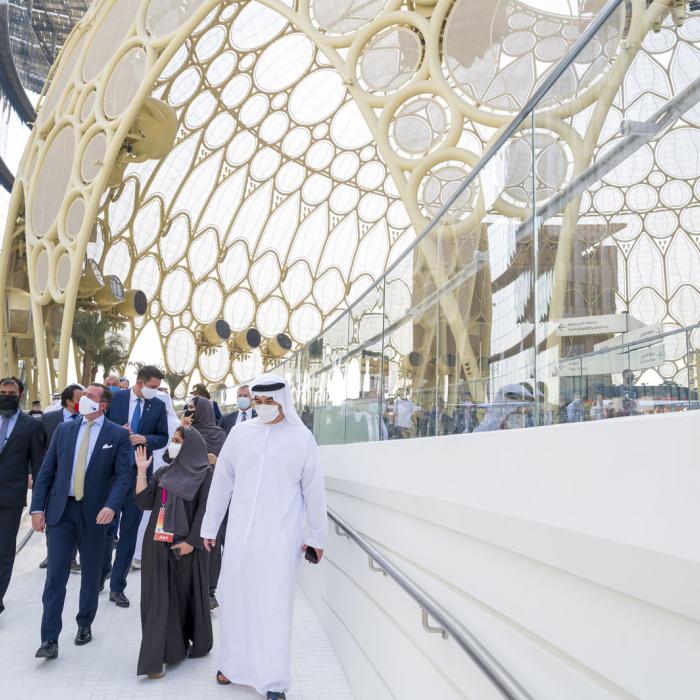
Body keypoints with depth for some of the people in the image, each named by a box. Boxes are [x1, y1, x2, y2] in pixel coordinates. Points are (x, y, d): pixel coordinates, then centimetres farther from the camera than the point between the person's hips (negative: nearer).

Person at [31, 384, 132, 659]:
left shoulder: (118, 435, -2)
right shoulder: (64, 429, 6)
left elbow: (124, 475, -9)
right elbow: (47, 470, 6)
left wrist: (111, 506, -24)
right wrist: (38, 507, 0)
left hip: (94, 513, -1)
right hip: (60, 509, 1)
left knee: (91, 574, 12)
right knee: (55, 575, -2)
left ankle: (84, 625, 31)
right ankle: (49, 639, 3)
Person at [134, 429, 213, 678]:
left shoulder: (205, 474, -3)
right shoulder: (162, 473, 12)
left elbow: (204, 510, -9)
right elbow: (144, 502, 2)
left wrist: (191, 542, -15)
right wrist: (142, 471, -3)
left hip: (186, 547, -4)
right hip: (158, 545, 4)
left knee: (188, 593, 7)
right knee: (159, 598, 4)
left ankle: (197, 643, 23)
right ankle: (156, 656, 10)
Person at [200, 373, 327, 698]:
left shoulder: (302, 438, -5)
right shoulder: (239, 432, 2)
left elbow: (313, 491, 1)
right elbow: (221, 482, 8)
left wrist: (316, 536, 5)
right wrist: (210, 527, 12)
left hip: (279, 537, -3)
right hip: (240, 534, 3)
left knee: (274, 607, 1)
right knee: (236, 600, 11)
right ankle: (234, 664, 31)